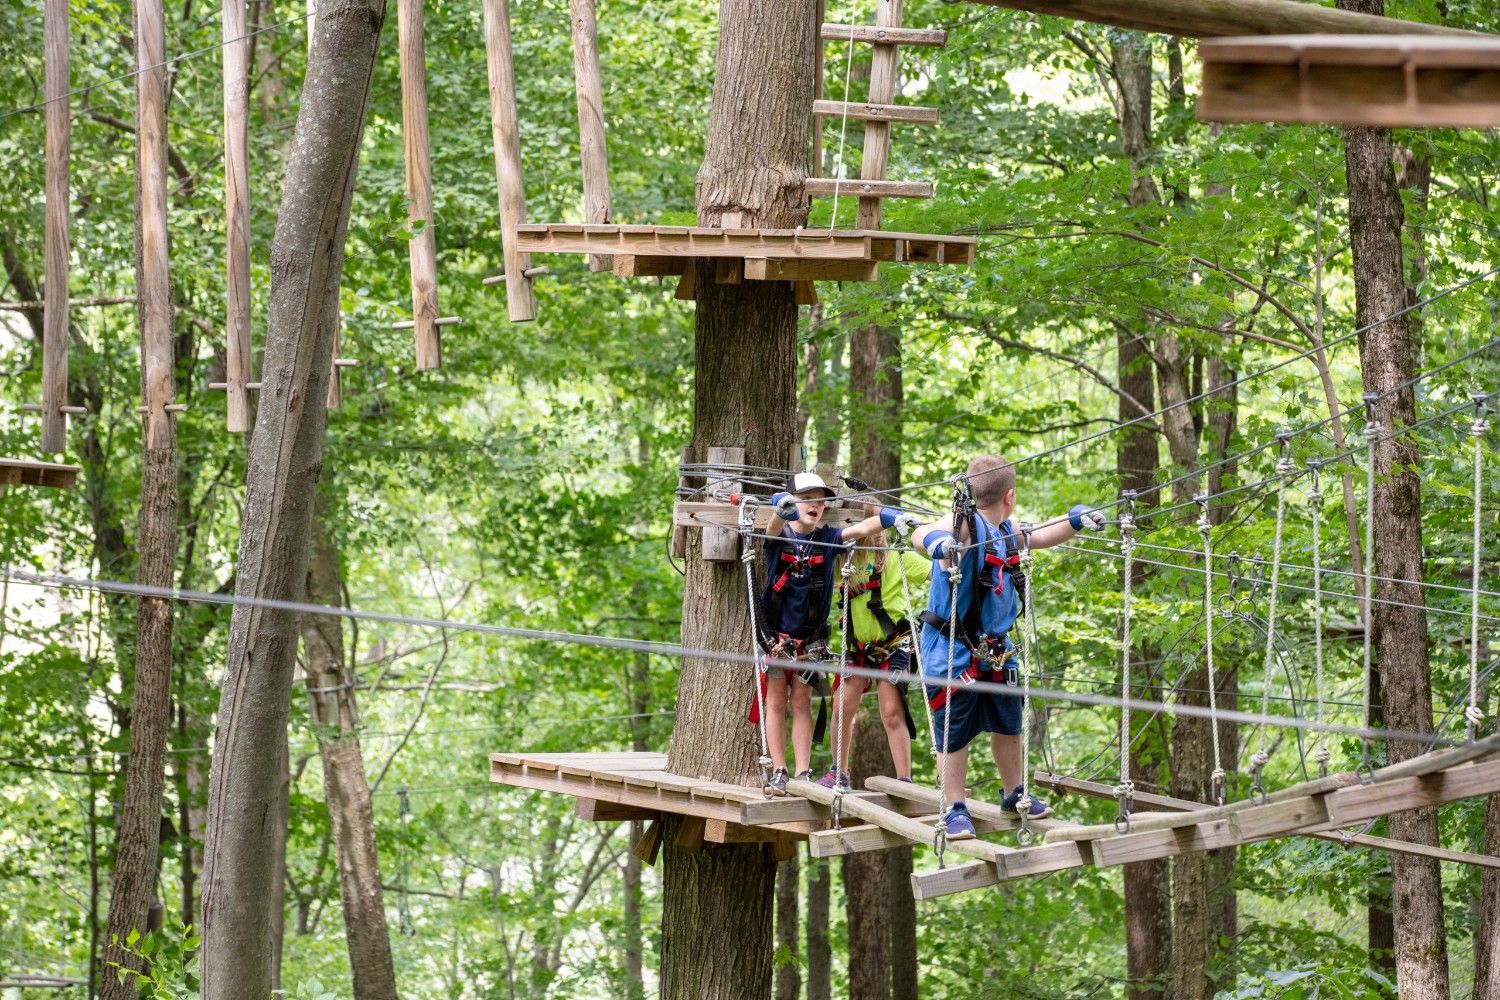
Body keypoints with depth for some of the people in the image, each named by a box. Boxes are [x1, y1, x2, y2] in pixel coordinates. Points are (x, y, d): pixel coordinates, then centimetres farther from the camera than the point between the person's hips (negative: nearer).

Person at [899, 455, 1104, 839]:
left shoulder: (1006, 532, 4)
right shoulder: (963, 523, -20)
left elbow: (1037, 538, 23)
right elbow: (920, 535, -39)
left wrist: (1076, 520, 8)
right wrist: (935, 541, -62)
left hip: (995, 650, 8)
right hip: (952, 651, -8)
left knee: (1007, 724, 20)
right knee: (953, 732, 2)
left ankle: (1014, 793, 38)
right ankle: (955, 810, 13)